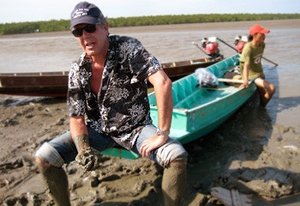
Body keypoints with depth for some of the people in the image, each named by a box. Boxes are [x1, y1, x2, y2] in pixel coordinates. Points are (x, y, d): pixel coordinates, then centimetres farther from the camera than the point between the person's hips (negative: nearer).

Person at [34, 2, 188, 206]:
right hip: (99, 130, 3)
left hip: (136, 128, -3)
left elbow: (163, 83, -30)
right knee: (44, 156, -12)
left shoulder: (128, 47, -19)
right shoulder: (77, 71, -6)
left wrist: (162, 134, -31)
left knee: (177, 156, -30)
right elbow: (77, 118, -3)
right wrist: (83, 148, -23)